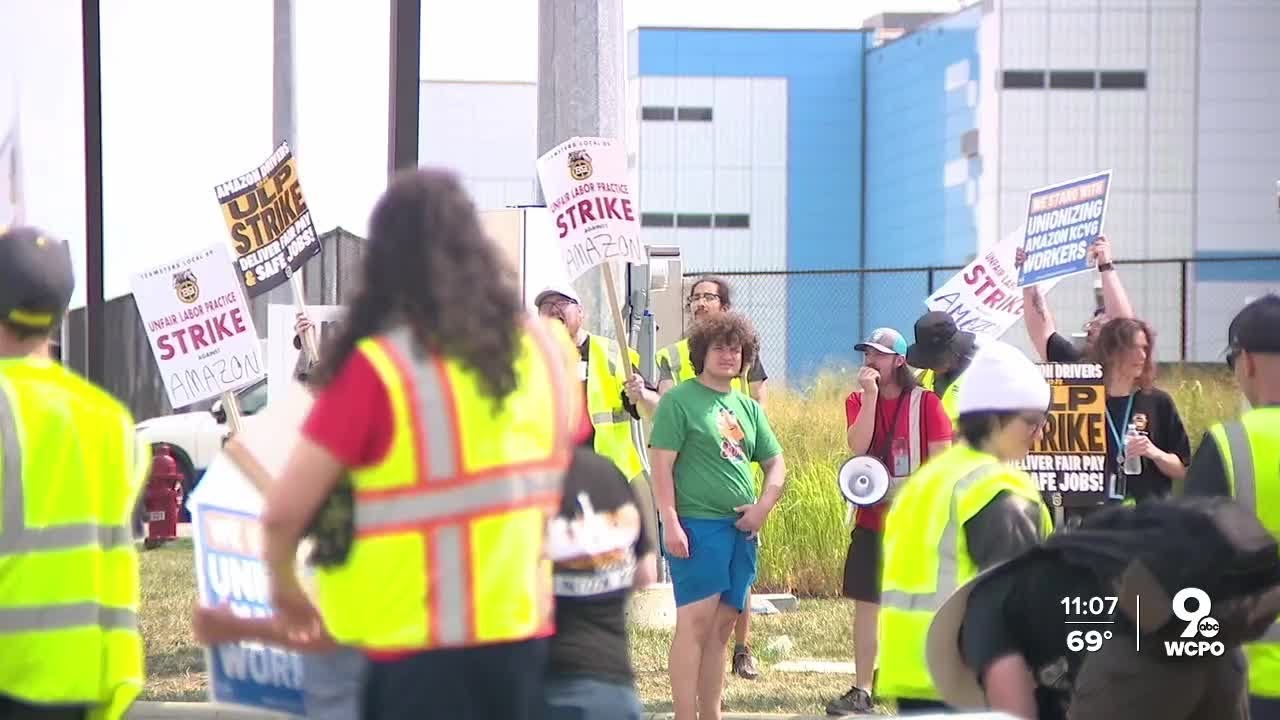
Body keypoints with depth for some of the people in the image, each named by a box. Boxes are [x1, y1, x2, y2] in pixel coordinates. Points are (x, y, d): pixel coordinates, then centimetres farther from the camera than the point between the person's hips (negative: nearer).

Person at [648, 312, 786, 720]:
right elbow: (661, 463, -10)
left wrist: (764, 505, 4)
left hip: (741, 529, 7)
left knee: (722, 626, 10)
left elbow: (775, 463, 22)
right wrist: (670, 523, -18)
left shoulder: (748, 408, 16)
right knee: (695, 622, -11)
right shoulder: (680, 401, -4)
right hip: (696, 525, -7)